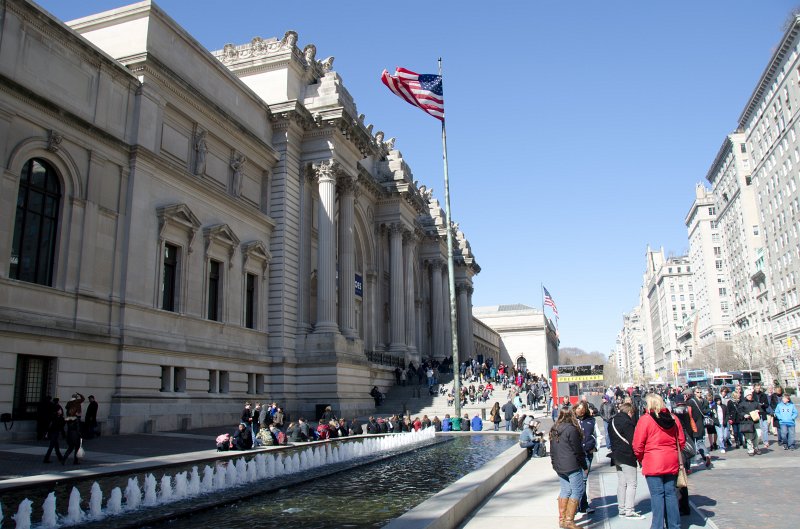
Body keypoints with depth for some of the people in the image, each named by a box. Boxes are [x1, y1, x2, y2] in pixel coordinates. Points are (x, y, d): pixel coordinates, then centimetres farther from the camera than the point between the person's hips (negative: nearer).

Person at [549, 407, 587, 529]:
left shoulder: (554, 430, 10)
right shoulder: (571, 429, -14)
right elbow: (578, 450, -11)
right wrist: (584, 466, -2)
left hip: (558, 466, 8)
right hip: (572, 466, -7)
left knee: (565, 491, 15)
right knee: (577, 491, 0)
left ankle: (562, 518, 17)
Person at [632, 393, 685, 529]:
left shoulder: (645, 419, -10)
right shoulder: (672, 418, 5)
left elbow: (638, 445, -9)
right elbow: (681, 441, 12)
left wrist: (641, 459, 7)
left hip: (653, 463, -5)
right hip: (671, 463, 5)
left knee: (657, 494, 0)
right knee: (671, 493, 11)